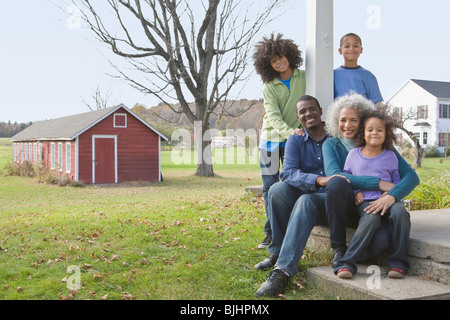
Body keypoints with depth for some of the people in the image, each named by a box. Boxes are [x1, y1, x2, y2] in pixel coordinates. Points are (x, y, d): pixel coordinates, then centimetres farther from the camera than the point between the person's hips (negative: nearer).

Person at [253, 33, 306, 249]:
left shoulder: (304, 78, 1)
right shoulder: (269, 87, -1)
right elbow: (273, 117, -12)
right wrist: (290, 132, -29)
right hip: (271, 139, 1)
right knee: (270, 187, 2)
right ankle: (271, 233, 12)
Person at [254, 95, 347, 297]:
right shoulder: (296, 141, 6)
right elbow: (288, 173, -12)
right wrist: (319, 180, -29)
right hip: (302, 195, 3)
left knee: (306, 201, -35)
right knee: (277, 189, -26)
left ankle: (283, 271, -42)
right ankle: (278, 252, -14)